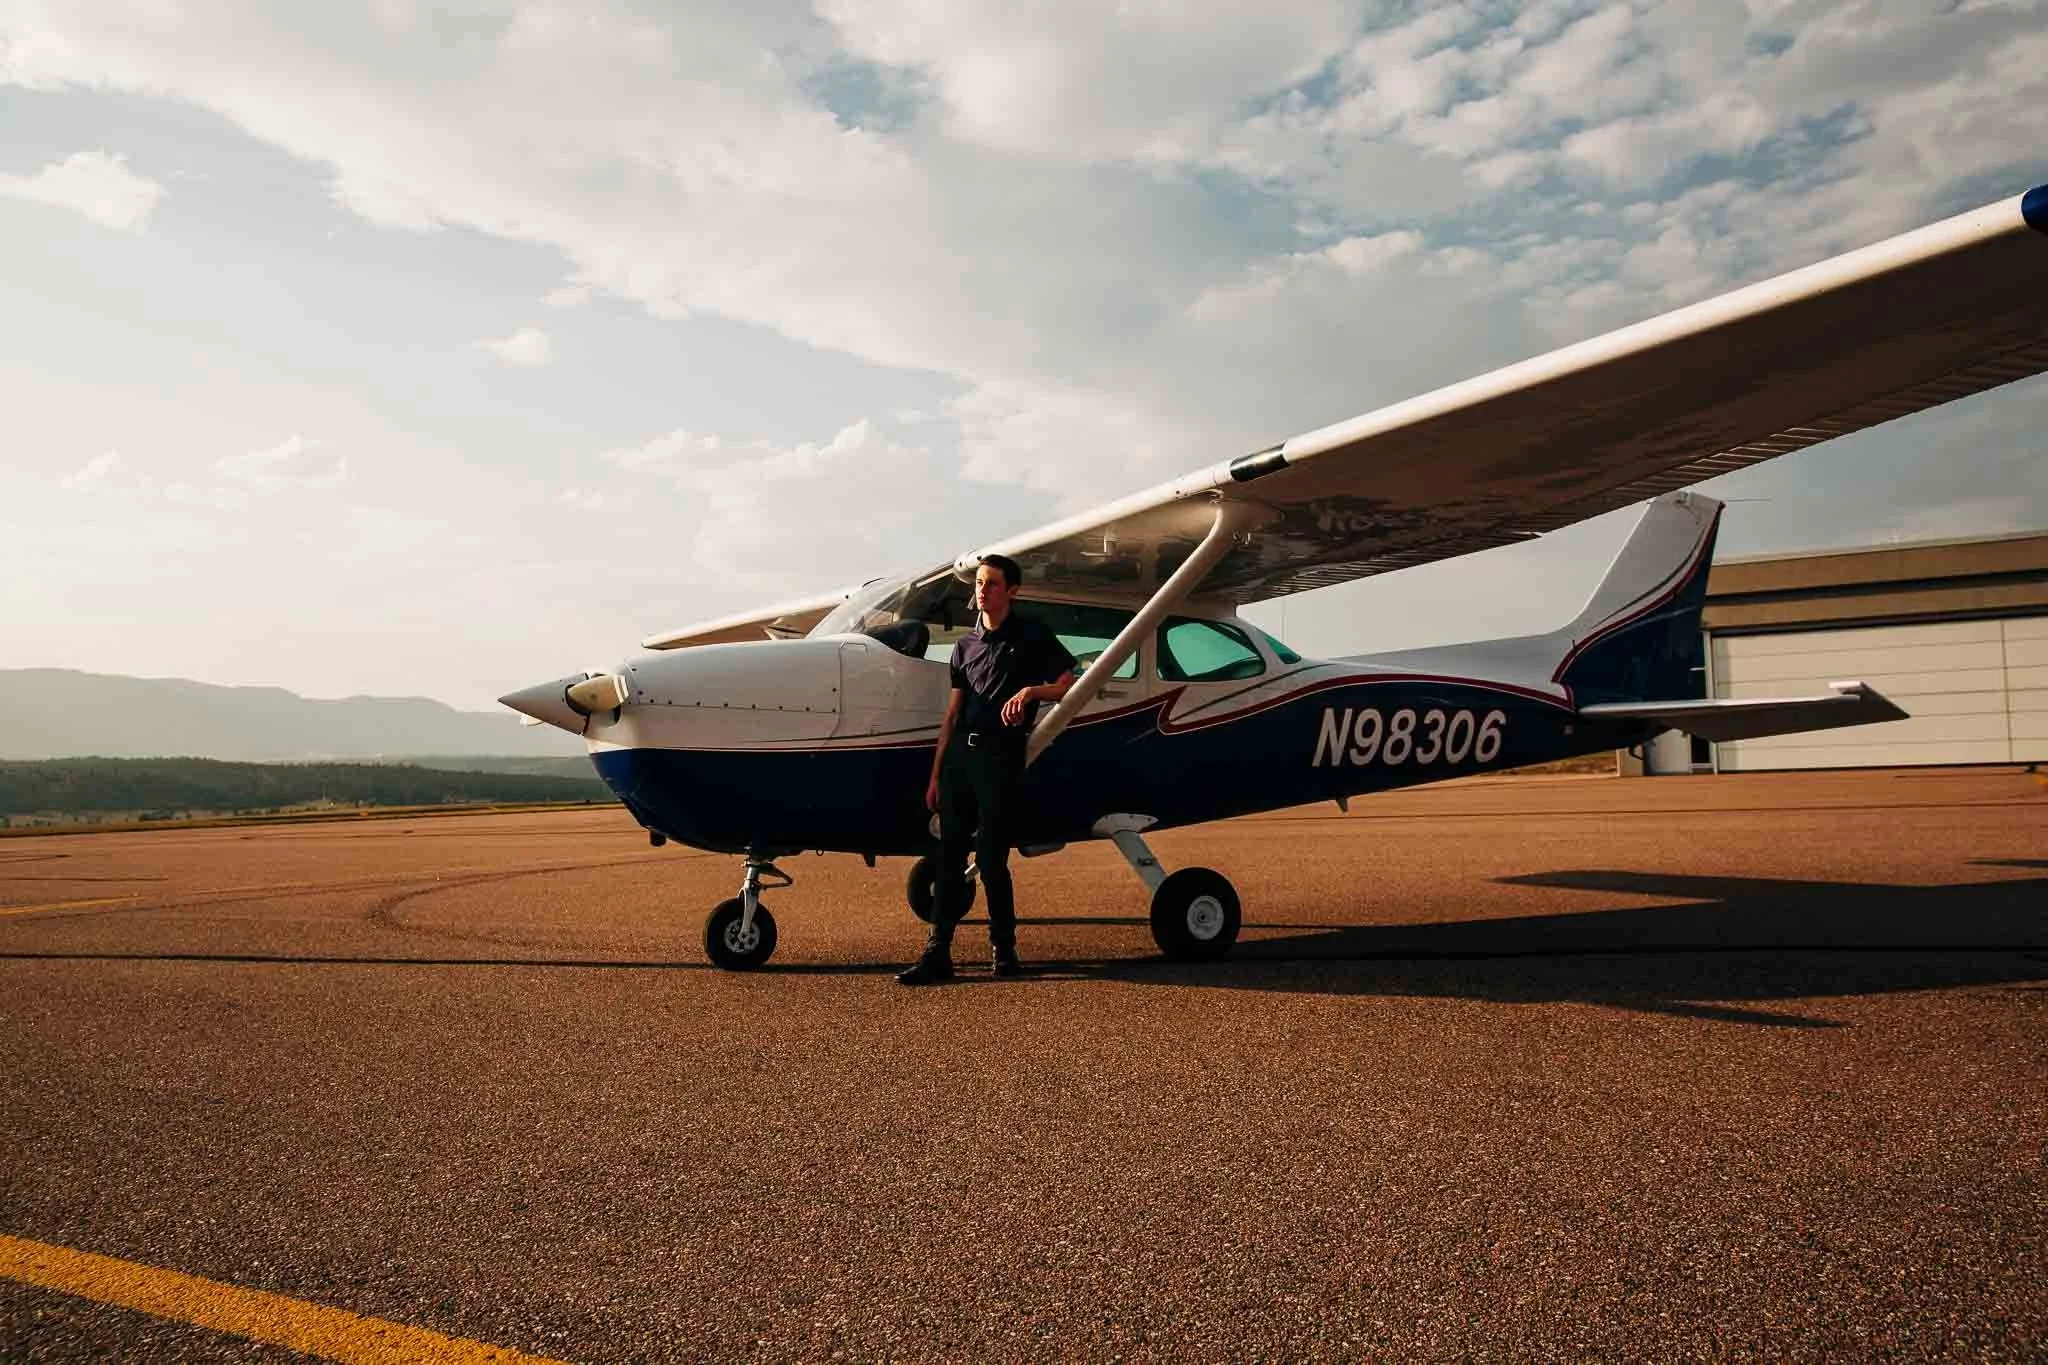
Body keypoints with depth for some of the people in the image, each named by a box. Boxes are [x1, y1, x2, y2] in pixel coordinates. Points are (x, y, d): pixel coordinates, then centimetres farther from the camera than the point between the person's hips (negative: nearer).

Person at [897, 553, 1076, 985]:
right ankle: (937, 953, 4)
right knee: (950, 855, 2)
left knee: (990, 857, -4)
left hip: (1000, 754, -5)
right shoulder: (966, 645, 17)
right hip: (959, 754, 5)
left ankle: (1004, 947, 13)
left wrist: (1030, 690, -16)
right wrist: (935, 775, 13)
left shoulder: (1032, 636, 4)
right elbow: (952, 712, 16)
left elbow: (1069, 686, 3)